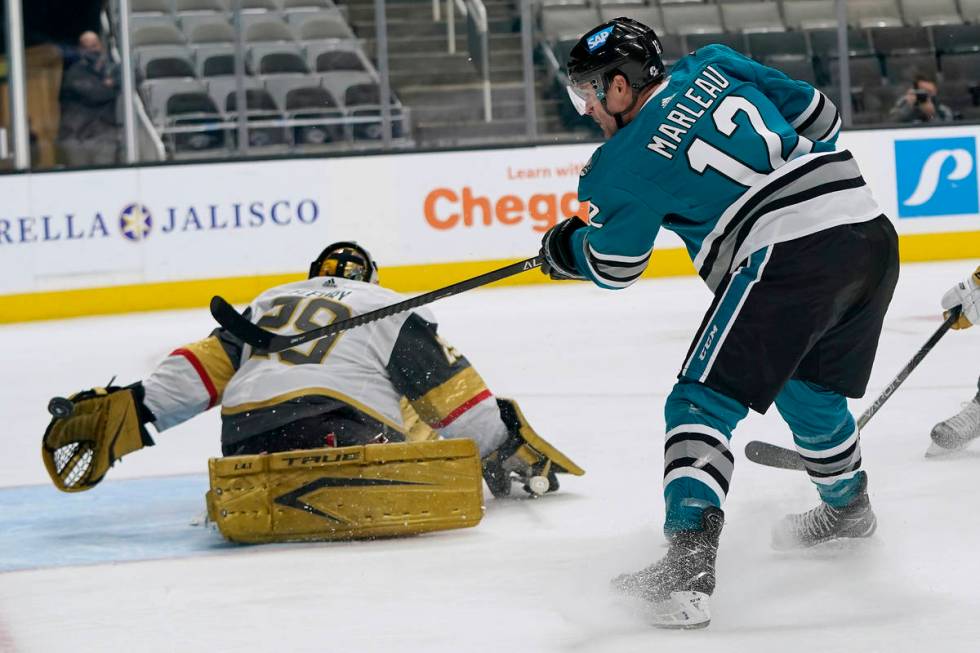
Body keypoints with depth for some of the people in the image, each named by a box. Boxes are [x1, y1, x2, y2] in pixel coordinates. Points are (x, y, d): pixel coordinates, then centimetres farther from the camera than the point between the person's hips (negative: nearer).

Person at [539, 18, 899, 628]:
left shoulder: (627, 164, 0)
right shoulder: (716, 67, 14)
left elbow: (613, 267, 14)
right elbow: (818, 115, 21)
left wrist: (563, 250, 35)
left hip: (789, 257, -7)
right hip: (873, 233, 8)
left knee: (703, 404, -4)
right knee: (809, 388, 31)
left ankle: (689, 562, -21)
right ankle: (847, 508, 53)